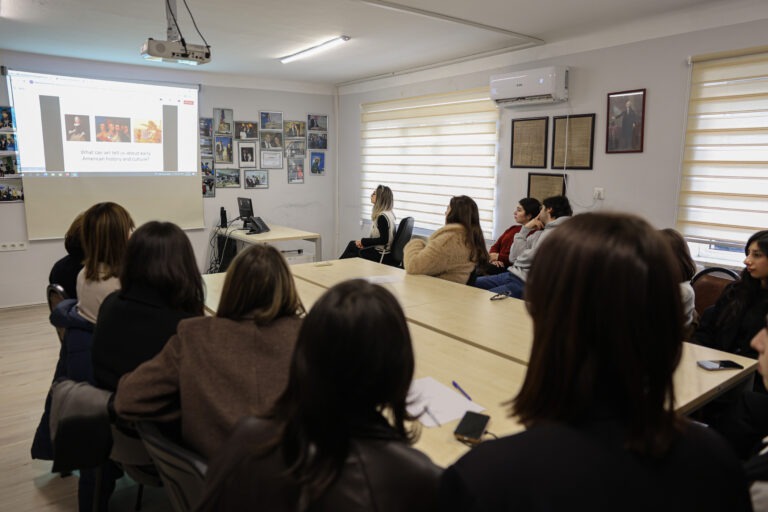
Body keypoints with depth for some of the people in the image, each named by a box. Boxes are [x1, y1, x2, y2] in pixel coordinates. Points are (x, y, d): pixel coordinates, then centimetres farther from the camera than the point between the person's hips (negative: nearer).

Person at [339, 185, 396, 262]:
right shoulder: (388, 214, 6)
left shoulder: (382, 217, -23)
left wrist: (363, 241, -14)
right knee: (352, 244, 16)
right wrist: (364, 242, 1)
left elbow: (383, 240, -24)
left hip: (379, 254, -9)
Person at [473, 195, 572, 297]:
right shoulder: (539, 233, 18)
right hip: (512, 275, 9)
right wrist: (525, 229, 7)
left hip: (525, 283, -9)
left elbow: (530, 258, -14)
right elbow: (513, 257, 11)